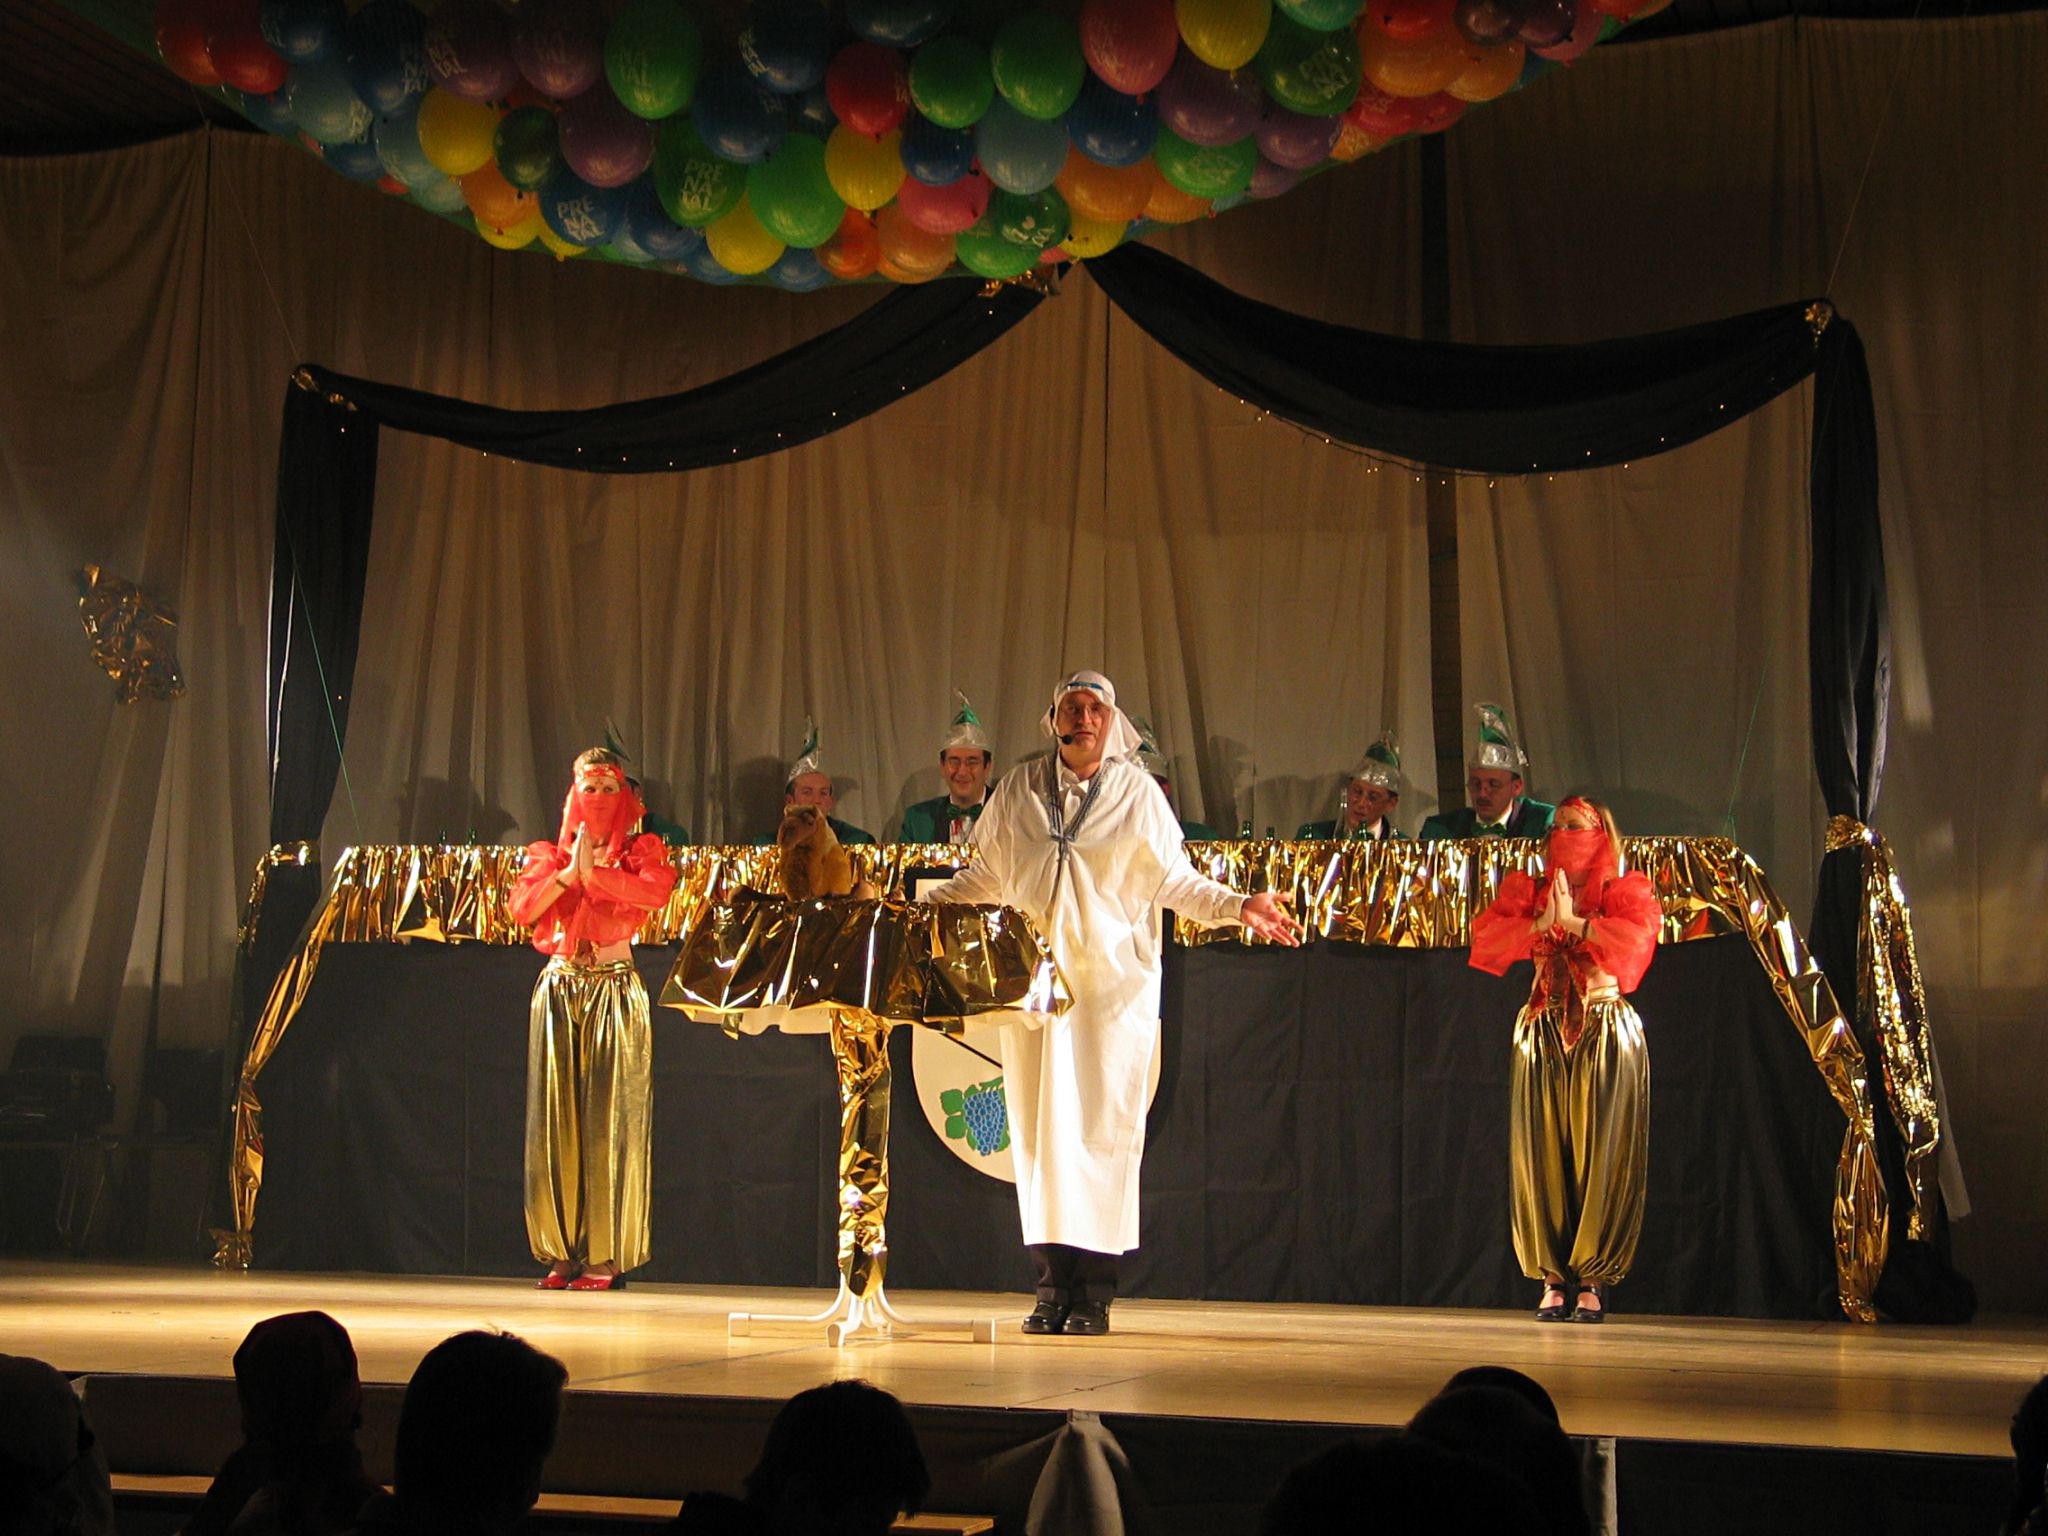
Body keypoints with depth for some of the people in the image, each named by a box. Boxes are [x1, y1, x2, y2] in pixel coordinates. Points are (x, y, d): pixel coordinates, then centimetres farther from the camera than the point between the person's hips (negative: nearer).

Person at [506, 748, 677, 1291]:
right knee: (557, 1117, 0)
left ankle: (608, 1256, -5)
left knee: (609, 1118, -6)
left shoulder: (640, 851, 7)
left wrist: (593, 871, -14)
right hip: (559, 990, 3)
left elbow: (657, 890, -16)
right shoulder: (551, 855, 13)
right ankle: (562, 1253, 4)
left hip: (615, 991, -3)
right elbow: (521, 908, -4)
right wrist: (569, 872, -11)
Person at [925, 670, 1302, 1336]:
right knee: (1038, 1129, 0)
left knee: (1102, 1128, -6)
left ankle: (1094, 1293, -3)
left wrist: (1238, 905, -8)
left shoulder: (1137, 792, 5)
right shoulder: (1019, 788, 10)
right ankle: (1053, 1286, 5)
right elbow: (985, 875, 17)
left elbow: (1174, 879, 6)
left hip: (1113, 981, -2)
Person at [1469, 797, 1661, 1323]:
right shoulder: (1528, 892, 13)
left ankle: (1595, 1280, 1)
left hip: (1606, 1035, -2)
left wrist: (1573, 922, -12)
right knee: (1542, 1154, -1)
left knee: (1601, 1154, -4)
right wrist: (1542, 923, -12)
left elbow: (1637, 936, -15)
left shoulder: (1625, 892, 6)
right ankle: (1552, 1279, 3)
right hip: (1543, 1032, 3)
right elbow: (1487, 936, -2)